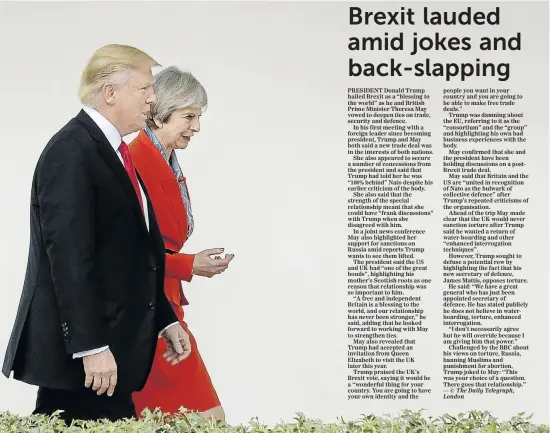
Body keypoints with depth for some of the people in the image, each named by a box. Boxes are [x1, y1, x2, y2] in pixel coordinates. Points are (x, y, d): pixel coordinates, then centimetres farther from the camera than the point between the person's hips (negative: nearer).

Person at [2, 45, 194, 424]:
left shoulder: (112, 152, 15)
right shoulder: (71, 151, -14)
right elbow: (68, 256, -20)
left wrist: (165, 320, 18)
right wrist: (90, 346, -23)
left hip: (108, 342, 9)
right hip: (77, 350, -9)